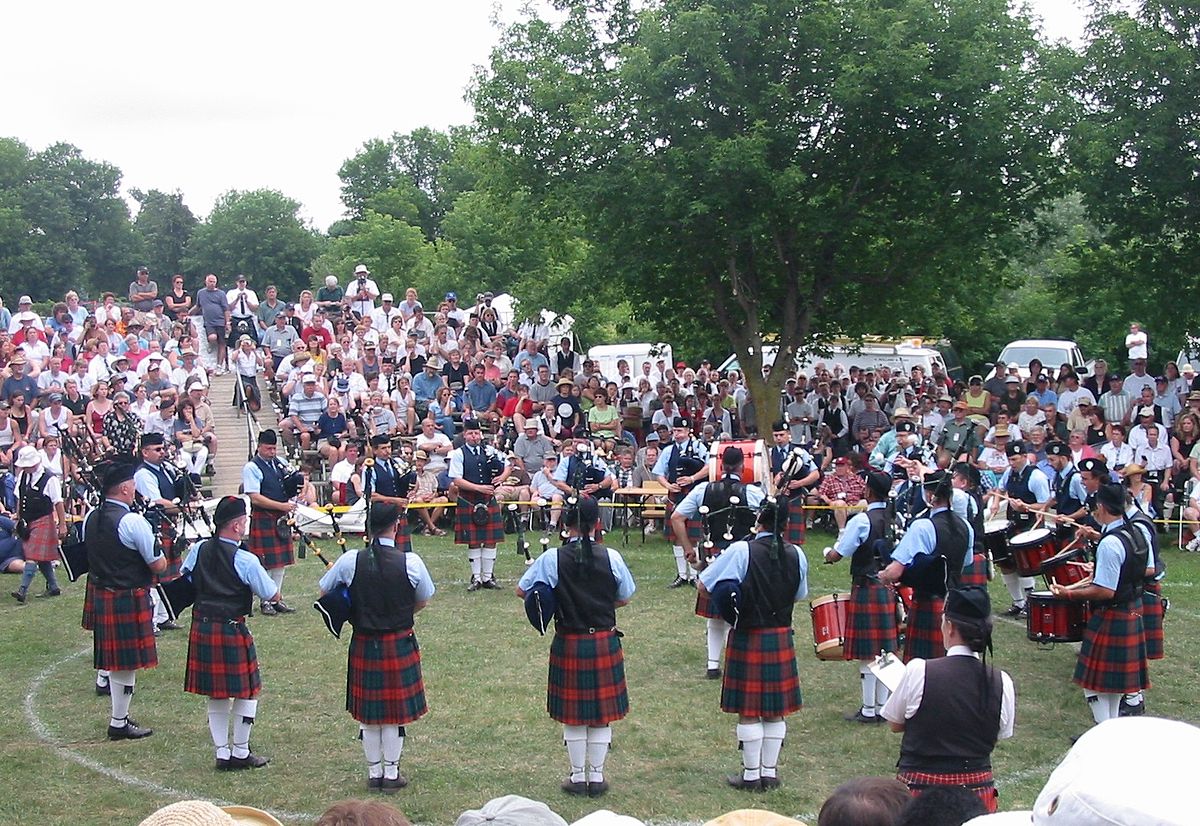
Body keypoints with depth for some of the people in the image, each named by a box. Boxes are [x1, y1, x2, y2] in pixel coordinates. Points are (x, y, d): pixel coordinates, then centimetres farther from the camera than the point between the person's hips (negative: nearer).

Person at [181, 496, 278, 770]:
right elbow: (272, 595, -7)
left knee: (215, 696, 14)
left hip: (201, 629, 6)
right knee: (246, 692, 9)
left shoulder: (198, 550, 0)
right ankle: (240, 753, 12)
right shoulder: (246, 561, -15)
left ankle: (222, 753, 18)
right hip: (232, 631, -6)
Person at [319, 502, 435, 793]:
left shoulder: (350, 560, -9)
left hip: (363, 646, 2)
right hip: (399, 646, -1)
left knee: (368, 714, 13)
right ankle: (391, 774, 17)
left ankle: (374, 773, 22)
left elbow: (324, 592, 5)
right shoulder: (410, 562, -12)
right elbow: (423, 600, 3)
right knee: (395, 713, 10)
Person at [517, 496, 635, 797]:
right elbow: (625, 598, 4)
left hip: (568, 645, -1)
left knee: (573, 717, 11)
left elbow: (521, 591, -2)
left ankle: (578, 777, 19)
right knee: (601, 715, 12)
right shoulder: (610, 557, -8)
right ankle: (596, 777, 19)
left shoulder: (552, 559, -11)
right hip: (604, 642, 1)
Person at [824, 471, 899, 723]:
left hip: (866, 589, -6)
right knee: (884, 650, 12)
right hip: (889, 589, 6)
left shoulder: (861, 521, -15)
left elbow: (838, 554, -12)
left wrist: (828, 553, 8)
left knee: (867, 653, 0)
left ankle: (868, 710, 5)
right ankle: (882, 706, 19)